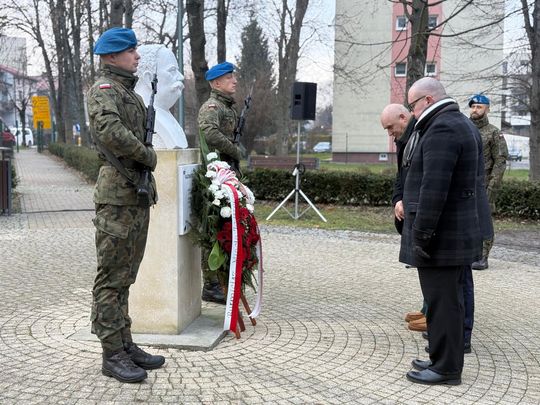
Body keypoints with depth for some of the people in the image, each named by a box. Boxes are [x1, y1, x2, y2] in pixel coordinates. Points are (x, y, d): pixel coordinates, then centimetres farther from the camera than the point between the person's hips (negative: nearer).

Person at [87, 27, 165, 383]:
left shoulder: (130, 92, 19)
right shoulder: (104, 89, -9)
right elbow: (110, 131, -28)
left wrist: (150, 184, 14)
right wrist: (148, 156, -15)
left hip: (139, 194, 9)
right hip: (118, 195, -9)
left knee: (126, 275, 14)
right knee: (112, 277, -3)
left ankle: (125, 344, 22)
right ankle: (113, 354, 2)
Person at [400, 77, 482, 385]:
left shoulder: (442, 129, -17)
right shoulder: (460, 123, 17)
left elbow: (434, 188, -25)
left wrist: (422, 234, -21)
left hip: (441, 235, -11)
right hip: (455, 233, 11)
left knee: (443, 301, -3)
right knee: (448, 299, 16)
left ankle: (446, 368, 5)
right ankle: (444, 360, 27)